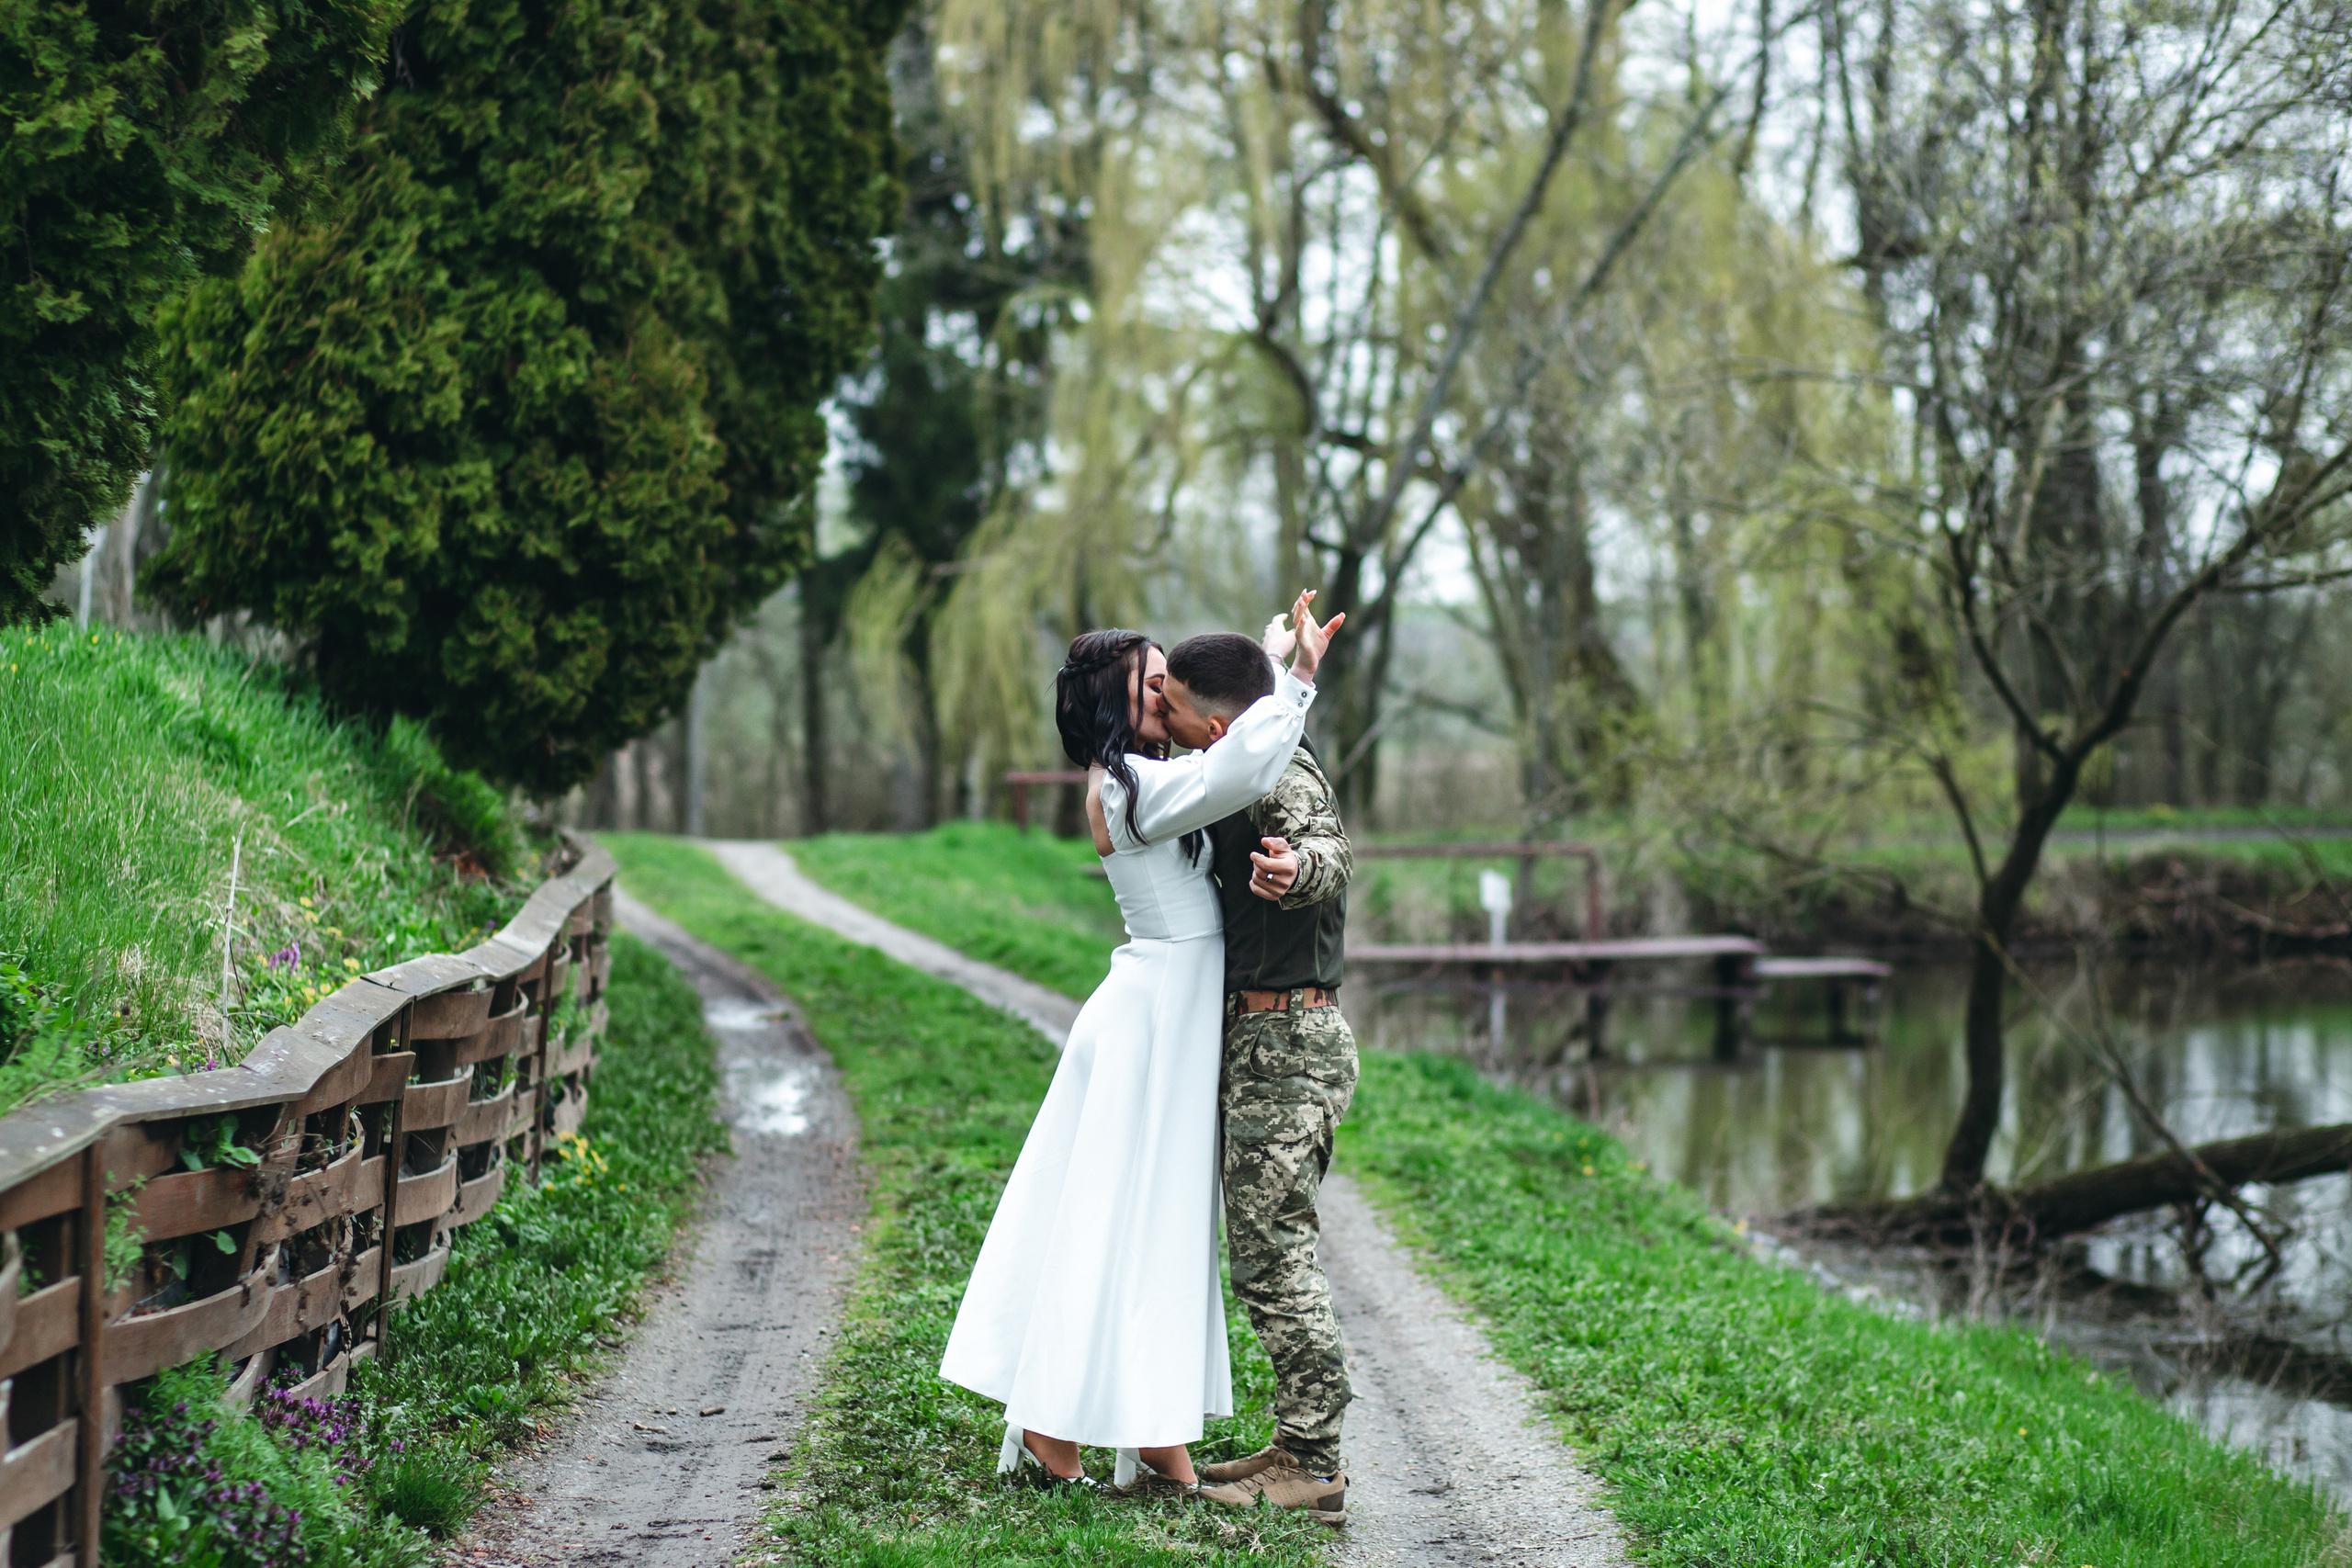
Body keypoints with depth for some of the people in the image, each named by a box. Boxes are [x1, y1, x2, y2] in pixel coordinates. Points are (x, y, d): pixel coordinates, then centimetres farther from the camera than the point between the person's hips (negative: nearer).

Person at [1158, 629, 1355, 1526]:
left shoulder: (1281, 772, -15)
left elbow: (1329, 847, -38)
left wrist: (1296, 867, -58)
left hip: (1286, 1041, -11)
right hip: (1262, 1036, 11)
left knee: (1273, 1256, -8)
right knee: (1270, 1250, 14)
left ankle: (1312, 1470, -3)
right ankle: (1297, 1448, 20)